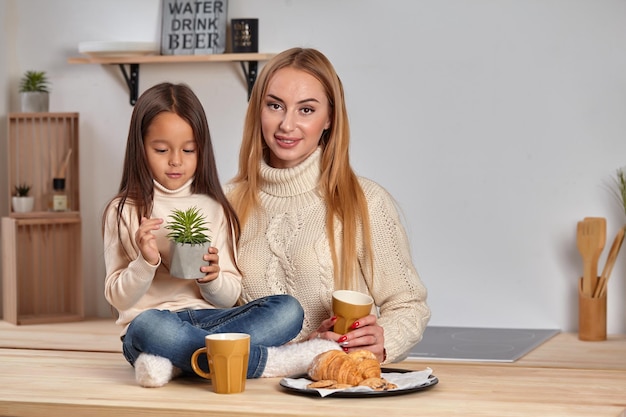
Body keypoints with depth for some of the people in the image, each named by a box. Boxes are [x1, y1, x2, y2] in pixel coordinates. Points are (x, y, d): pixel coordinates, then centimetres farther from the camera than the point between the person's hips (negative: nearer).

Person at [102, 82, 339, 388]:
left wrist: (212, 279, -11)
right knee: (150, 327, -40)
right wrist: (145, 263, -16)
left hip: (209, 317, 4)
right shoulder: (124, 211, 6)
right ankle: (267, 360, -27)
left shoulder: (214, 210, 14)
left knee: (288, 309, -22)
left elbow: (230, 297, 11)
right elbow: (118, 298, 2)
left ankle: (173, 363, -32)